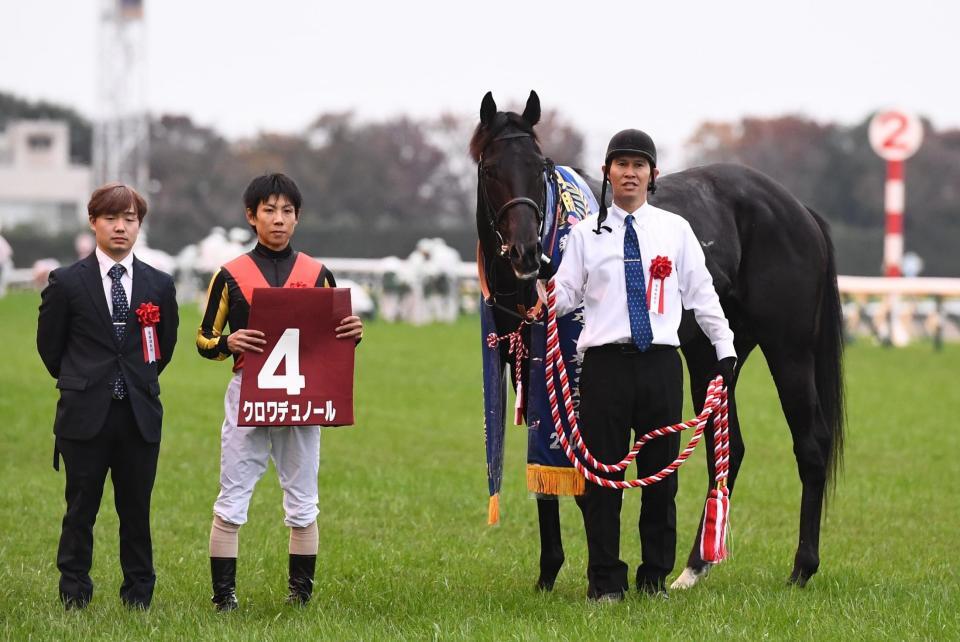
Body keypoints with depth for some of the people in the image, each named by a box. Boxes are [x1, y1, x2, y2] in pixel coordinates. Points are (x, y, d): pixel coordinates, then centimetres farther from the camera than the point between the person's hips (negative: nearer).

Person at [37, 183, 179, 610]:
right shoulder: (66, 283, -1)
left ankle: (139, 597, 13)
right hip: (85, 415, -2)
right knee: (80, 510, 3)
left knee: (136, 510, 6)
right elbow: (49, 346, 8)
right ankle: (74, 598, 11)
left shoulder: (159, 285, 6)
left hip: (140, 414, 2)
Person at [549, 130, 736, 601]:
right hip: (605, 363, -1)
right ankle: (605, 580, 9)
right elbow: (565, 295, 4)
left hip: (660, 363, 1)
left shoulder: (675, 230, 8)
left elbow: (701, 293, 12)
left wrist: (725, 349, 11)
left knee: (661, 473, 6)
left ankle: (656, 576, 17)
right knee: (602, 474, 0)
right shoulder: (586, 234, 5)